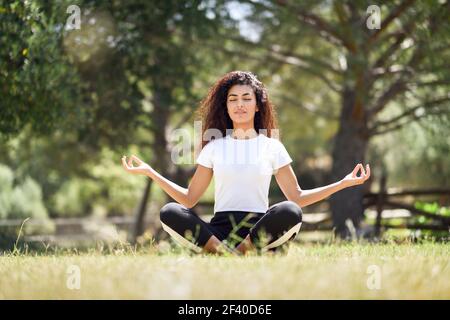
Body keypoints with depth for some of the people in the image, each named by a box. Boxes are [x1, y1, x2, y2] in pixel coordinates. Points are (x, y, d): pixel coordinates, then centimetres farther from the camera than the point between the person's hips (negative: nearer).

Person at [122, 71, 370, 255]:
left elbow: (297, 197, 10)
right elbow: (189, 199, 14)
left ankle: (239, 252, -25)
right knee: (169, 212, -27)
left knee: (290, 212, -34)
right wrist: (149, 172, 8)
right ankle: (225, 252, -34)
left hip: (259, 229, -1)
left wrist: (344, 183, 2)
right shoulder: (214, 147, 15)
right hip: (219, 229, 1)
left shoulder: (272, 147, 13)